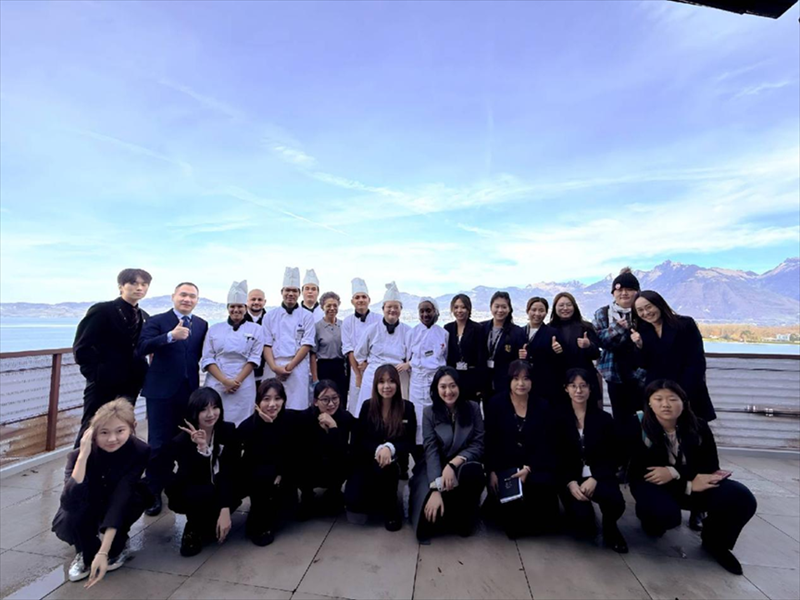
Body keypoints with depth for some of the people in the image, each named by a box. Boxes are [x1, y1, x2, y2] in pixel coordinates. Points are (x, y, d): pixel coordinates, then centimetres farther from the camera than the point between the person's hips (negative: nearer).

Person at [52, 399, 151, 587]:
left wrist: (103, 552, -43)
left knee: (138, 496, -32)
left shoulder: (139, 451, -32)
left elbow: (120, 498, -36)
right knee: (67, 522, -32)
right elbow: (69, 501, -42)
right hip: (87, 511, 0)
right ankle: (86, 552, 2)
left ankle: (115, 549, -3)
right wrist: (83, 454, -45)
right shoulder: (78, 454, -29)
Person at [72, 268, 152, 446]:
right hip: (103, 384, -5)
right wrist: (96, 375, -13)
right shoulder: (102, 310, -8)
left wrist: (141, 375, 3)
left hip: (130, 385, 6)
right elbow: (81, 347, -11)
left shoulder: (144, 317, 10)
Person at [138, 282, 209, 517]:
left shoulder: (202, 325, 8)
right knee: (158, 443, 4)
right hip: (162, 390, -3)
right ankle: (154, 492, 20)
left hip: (190, 391, 4)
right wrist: (171, 335, -32)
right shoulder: (157, 321, -3)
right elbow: (142, 348, -19)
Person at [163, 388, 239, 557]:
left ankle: (211, 522, 5)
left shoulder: (229, 431, -16)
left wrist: (225, 511, -29)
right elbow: (198, 479, -31)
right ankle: (194, 529, 1)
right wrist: (201, 448, -46)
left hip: (220, 487, 3)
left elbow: (229, 472, -19)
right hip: (187, 493, -3)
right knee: (206, 493, -34)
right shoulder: (181, 441, -23)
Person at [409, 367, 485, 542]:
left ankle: (463, 519, -5)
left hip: (464, 465, 1)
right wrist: (436, 489, -27)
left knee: (472, 472, -35)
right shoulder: (429, 412, -6)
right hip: (436, 468, 0)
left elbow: (479, 445, -7)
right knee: (431, 505, -27)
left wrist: (453, 464, -23)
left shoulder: (473, 408, -5)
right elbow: (431, 451, -14)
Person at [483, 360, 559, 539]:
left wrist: (528, 468, -17)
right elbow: (489, 441, -3)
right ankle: (512, 523, 10)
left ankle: (533, 523, 8)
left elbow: (546, 444, -2)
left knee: (544, 484, -26)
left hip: (536, 465, 2)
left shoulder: (543, 406, 3)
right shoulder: (496, 403, -2)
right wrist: (491, 471, -13)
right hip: (504, 466, -1)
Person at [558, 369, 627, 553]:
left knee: (616, 502, -32)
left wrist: (594, 479, -17)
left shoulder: (604, 418, 2)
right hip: (570, 478, -1)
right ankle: (582, 515, 17)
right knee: (583, 524, -23)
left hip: (599, 477, 1)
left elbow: (613, 457, -1)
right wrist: (570, 483, -17)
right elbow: (556, 458, -2)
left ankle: (610, 528, 5)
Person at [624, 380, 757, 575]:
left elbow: (710, 466, -6)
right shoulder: (638, 426, -18)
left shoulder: (698, 427, -7)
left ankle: (715, 541, 11)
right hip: (652, 483, -4)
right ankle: (651, 519, 7)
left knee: (742, 499, -19)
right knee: (665, 514, -36)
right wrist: (689, 485, -22)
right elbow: (640, 469, -18)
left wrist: (674, 472, -24)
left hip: (693, 481, 4)